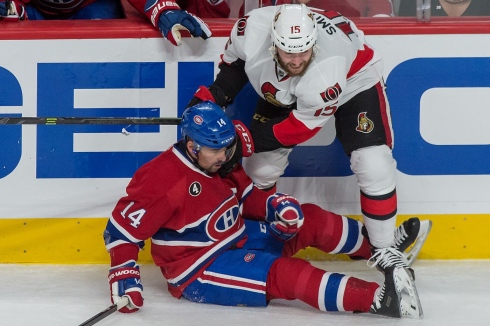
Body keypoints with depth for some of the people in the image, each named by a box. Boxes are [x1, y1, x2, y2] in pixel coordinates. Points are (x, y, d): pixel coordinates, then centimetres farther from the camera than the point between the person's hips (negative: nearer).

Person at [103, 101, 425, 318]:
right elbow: (122, 229, -21)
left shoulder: (221, 163, 0)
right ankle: (379, 299, -38)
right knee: (285, 274, -27)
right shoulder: (163, 180, -25)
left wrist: (275, 204, -7)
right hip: (198, 271, -9)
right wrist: (124, 276, -31)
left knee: (310, 221, 3)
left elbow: (247, 196, 14)